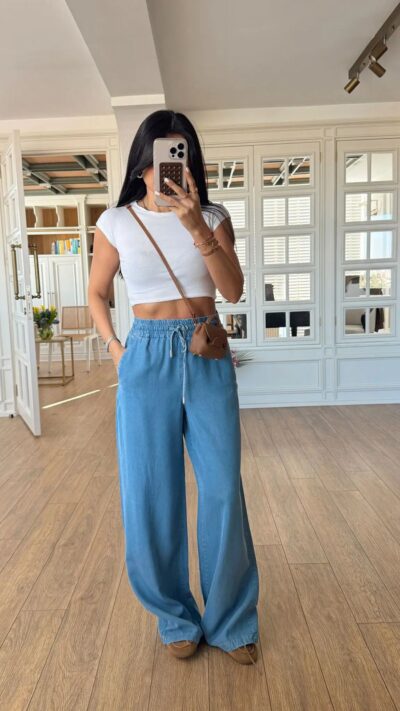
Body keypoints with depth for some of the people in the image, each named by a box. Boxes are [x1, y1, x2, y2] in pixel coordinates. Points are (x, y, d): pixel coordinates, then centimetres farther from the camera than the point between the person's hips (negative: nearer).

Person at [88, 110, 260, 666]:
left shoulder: (212, 216, 5)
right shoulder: (116, 222, 4)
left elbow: (234, 290, -7)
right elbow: (97, 293, 14)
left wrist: (197, 228, -18)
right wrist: (114, 347, 1)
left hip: (209, 358, 1)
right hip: (147, 360, 0)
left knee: (223, 490, 3)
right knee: (151, 494, 4)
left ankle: (231, 620, 25)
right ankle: (176, 617, 27)